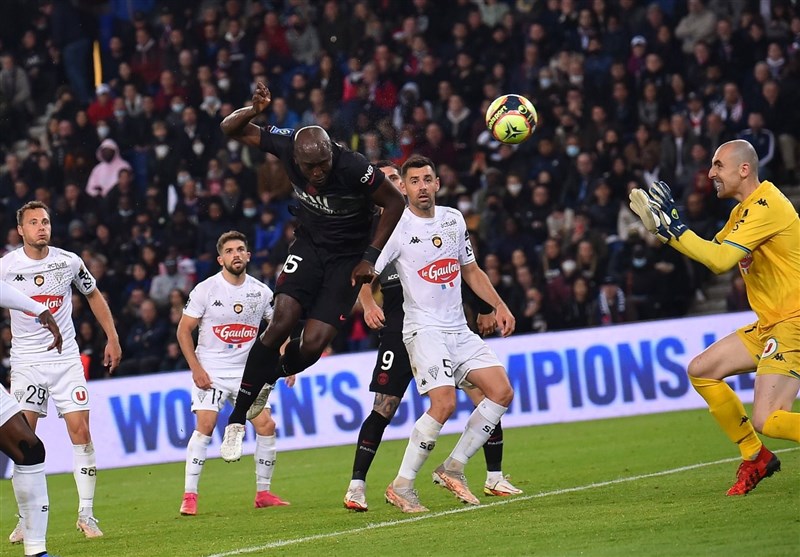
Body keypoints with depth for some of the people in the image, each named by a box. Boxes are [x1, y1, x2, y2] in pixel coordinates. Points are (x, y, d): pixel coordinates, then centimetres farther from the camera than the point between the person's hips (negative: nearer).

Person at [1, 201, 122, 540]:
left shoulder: (69, 262, -1)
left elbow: (94, 296, 16)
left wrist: (113, 339, 13)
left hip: (66, 359, 1)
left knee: (80, 432, -6)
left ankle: (86, 515, 1)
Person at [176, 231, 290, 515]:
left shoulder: (261, 292, 1)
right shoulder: (205, 290, -8)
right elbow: (184, 330, -4)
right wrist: (196, 369, -12)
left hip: (246, 371, 4)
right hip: (210, 371, -4)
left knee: (266, 425, -5)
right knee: (205, 425, -19)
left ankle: (263, 493, 8)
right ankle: (189, 496, -14)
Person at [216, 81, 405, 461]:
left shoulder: (355, 169, -29)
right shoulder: (287, 146, -19)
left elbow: (395, 203, -13)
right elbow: (231, 129, -7)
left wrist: (371, 256, -14)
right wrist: (254, 110, -29)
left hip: (347, 257, -2)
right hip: (309, 246, 2)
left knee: (313, 344, -13)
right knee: (282, 322, -18)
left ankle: (270, 378, 23)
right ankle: (236, 420, -8)